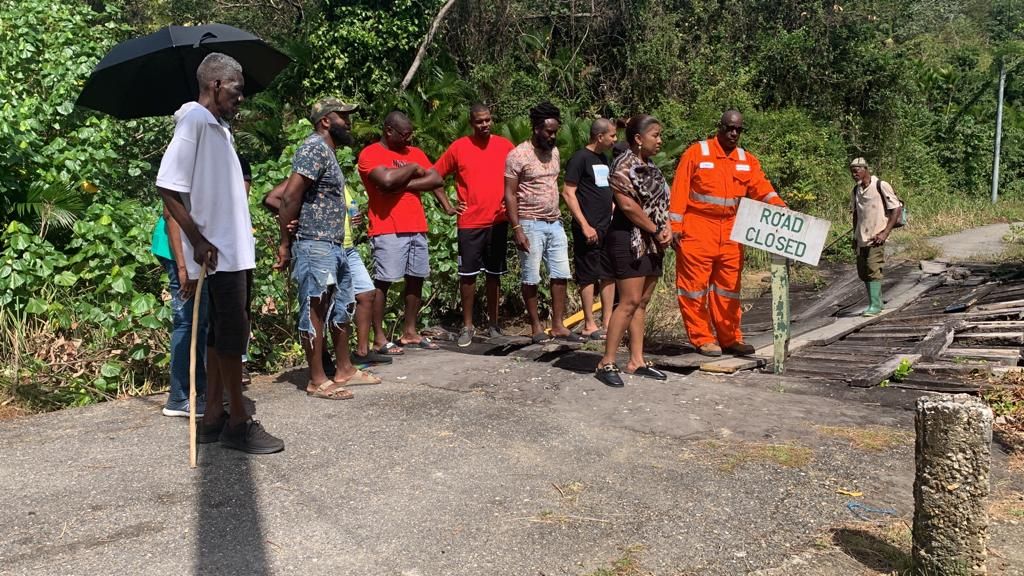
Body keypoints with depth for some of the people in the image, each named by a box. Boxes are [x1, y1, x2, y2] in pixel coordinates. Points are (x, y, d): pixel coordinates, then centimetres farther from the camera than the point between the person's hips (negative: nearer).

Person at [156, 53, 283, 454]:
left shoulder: (220, 128, 16)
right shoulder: (195, 120, -11)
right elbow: (167, 187, -16)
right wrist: (199, 241, -18)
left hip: (236, 251, 9)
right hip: (218, 253, -9)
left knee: (224, 332, 12)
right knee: (232, 332, -4)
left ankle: (213, 417, 21)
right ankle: (238, 422, 6)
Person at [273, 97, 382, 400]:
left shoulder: (328, 151, 18)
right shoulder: (314, 148, -12)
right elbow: (290, 196, -18)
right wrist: (285, 242, -17)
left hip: (335, 246, 10)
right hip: (316, 246, -10)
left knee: (341, 309, 16)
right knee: (315, 313, -3)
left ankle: (344, 370, 27)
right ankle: (317, 381, 5)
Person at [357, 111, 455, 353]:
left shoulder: (415, 152, 16)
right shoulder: (370, 154, -4)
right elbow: (387, 180, -22)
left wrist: (403, 184, -9)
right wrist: (413, 169, -6)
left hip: (417, 228, 7)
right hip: (387, 230, -7)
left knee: (416, 279, 9)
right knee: (383, 282, -4)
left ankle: (410, 332, 20)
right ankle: (379, 338, 1)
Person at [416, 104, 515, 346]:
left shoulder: (505, 146, 3)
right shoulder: (459, 147, 0)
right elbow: (435, 176, 6)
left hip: (499, 221, 1)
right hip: (470, 222, -1)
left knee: (494, 273, 9)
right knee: (468, 274, 0)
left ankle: (493, 323, 19)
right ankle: (468, 326, 10)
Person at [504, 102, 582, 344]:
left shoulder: (554, 152, 11)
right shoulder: (518, 155, -10)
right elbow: (510, 194, -11)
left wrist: (558, 216, 13)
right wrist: (517, 229, -17)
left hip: (555, 223, 7)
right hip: (531, 224, -6)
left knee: (560, 275, 5)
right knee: (531, 278, 1)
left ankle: (558, 325, 13)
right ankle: (536, 326, 13)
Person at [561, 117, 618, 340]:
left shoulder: (603, 158, 16)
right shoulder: (580, 158, -9)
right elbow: (568, 193, -14)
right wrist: (585, 226, -18)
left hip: (608, 228, 8)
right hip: (589, 230, -8)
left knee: (609, 275, 9)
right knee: (588, 277, -1)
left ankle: (607, 323, 16)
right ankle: (589, 326, 6)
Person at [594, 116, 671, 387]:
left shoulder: (651, 168, 16)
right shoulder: (624, 165, -11)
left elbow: (661, 203, 18)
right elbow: (628, 205, -19)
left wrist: (666, 229, -2)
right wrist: (657, 232, -12)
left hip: (652, 243, 9)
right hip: (629, 240, -9)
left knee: (642, 302, 9)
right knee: (629, 302, -11)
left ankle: (636, 361, 15)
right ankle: (606, 363, -5)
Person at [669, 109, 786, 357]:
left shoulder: (747, 160, 12)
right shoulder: (696, 153, -2)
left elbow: (762, 188, 1)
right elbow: (680, 190, -5)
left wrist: (780, 206, -18)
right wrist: (675, 225, -11)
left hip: (730, 234, 5)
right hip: (697, 232, -5)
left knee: (729, 287, 9)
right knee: (695, 285, -1)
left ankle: (729, 337, 19)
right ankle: (702, 338, 8)